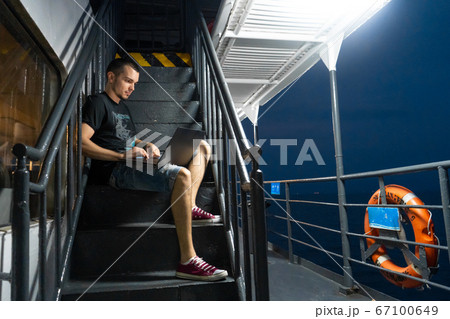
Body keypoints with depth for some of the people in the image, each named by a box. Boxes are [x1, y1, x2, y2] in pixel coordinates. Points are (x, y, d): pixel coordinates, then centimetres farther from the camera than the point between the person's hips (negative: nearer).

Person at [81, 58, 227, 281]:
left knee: (202, 147, 6)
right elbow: (81, 143, -12)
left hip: (136, 164, 9)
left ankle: (190, 207, -12)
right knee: (182, 175, -36)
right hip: (117, 171, -9)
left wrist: (147, 146, 10)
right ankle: (187, 261, -34)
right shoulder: (98, 103, 1)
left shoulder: (122, 107, 29)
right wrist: (122, 156, -19)